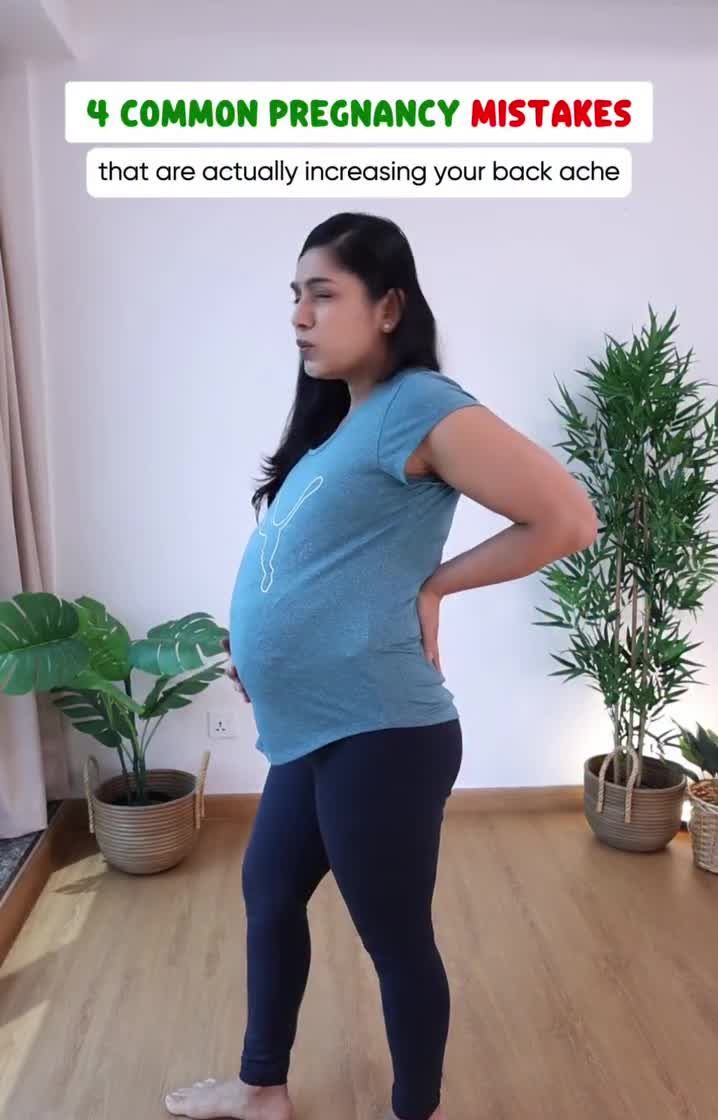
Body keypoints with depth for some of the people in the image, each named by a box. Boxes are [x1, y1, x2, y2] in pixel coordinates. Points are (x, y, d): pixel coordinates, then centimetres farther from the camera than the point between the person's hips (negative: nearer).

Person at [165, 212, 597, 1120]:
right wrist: (262, 648, 9)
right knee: (268, 894, 24)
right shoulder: (337, 418, 14)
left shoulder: (418, 406, -14)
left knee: (395, 939, 10)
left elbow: (567, 518, -17)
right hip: (316, 731, 10)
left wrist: (436, 584, -10)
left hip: (378, 735, -10)